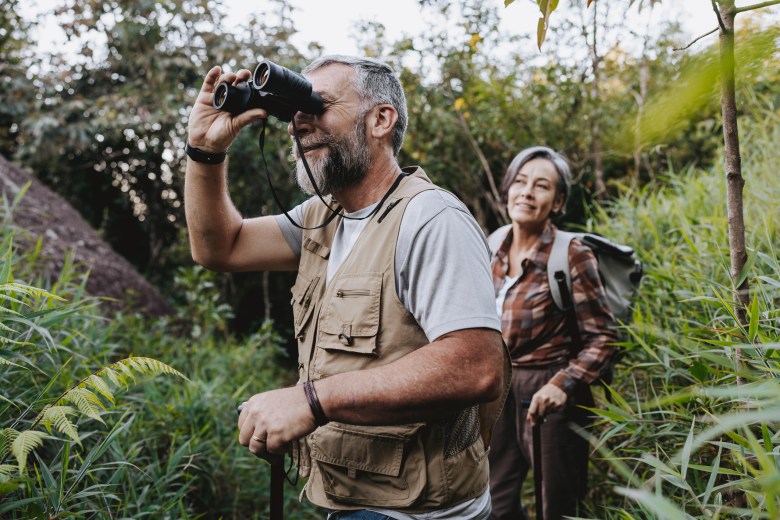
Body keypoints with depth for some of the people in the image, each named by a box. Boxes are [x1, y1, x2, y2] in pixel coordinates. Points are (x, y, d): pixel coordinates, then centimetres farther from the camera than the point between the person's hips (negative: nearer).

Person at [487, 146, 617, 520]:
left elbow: (602, 336, -12)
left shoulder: (571, 257, -14)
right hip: (500, 391, 6)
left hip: (548, 394, -5)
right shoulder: (495, 250, 3)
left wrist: (564, 384, -22)